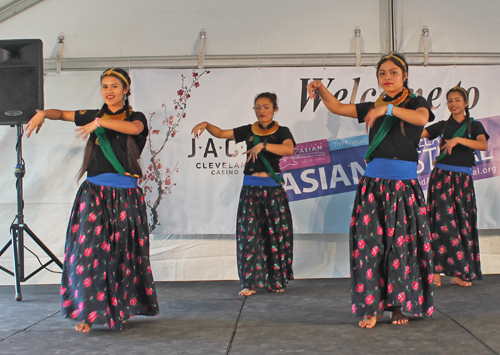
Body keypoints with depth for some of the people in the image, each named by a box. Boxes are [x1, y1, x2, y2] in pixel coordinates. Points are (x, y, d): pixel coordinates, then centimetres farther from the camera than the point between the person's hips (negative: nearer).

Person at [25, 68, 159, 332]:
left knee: (124, 253, 3)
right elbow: (62, 114, 18)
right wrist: (43, 113, -3)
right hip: (94, 194, 1)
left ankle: (123, 307, 19)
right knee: (90, 250, -8)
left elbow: (134, 128, -18)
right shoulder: (93, 116, 12)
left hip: (125, 195, -1)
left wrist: (100, 122, -24)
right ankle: (89, 312, -3)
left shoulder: (135, 117, 5)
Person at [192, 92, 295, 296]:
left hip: (273, 189, -2)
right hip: (250, 188, 2)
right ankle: (251, 282, 5)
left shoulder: (281, 132, 2)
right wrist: (206, 125, -4)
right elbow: (221, 133, 14)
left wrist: (263, 145, -26)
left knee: (276, 234, 1)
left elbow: (289, 149, -19)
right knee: (249, 233, -2)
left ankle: (277, 281, 14)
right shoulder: (248, 131, 11)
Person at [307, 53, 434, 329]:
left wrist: (387, 109, -23)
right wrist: (320, 88, -8)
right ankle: (371, 307, 1)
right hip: (373, 184, 2)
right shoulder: (373, 107, 15)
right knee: (370, 244, -5)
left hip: (404, 185, -2)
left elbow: (421, 118, -16)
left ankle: (399, 305, 10)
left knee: (402, 245, -2)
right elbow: (337, 107, 9)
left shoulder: (416, 102, 7)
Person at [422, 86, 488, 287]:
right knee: (443, 221, -12)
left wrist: (458, 139, -22)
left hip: (463, 180, 1)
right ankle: (437, 270, -10)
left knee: (463, 223, 1)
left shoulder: (474, 126, 8)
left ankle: (458, 273, 6)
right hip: (442, 177, -1)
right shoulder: (442, 126, 10)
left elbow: (483, 145, -12)